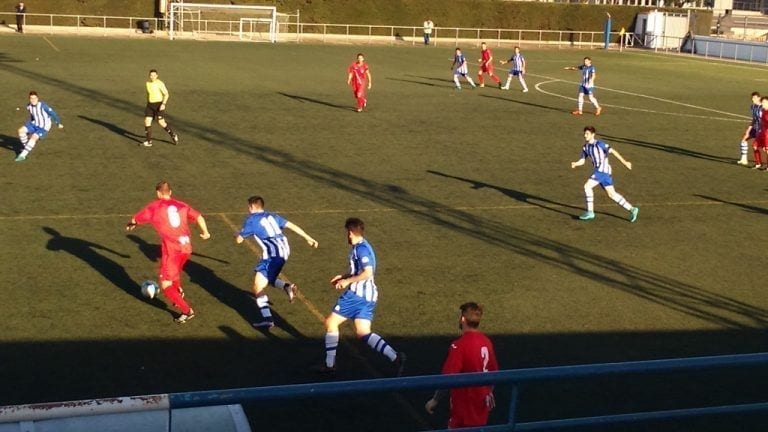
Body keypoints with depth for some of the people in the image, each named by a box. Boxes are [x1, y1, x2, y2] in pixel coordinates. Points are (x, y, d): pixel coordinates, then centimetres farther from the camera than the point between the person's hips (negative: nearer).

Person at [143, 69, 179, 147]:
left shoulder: (160, 83, -12)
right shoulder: (148, 83, 7)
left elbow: (166, 94, -11)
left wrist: (163, 104, -22)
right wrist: (148, 104, 21)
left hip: (159, 104, -6)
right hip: (150, 105, 6)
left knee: (161, 122, -10)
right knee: (147, 121, -5)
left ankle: (173, 135, 12)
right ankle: (148, 141, 1)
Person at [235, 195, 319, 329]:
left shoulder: (251, 220, 1)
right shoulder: (272, 216, 19)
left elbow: (239, 240, 9)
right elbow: (292, 225, 18)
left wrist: (236, 235, 34)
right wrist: (308, 238, 25)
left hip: (272, 254, -8)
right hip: (284, 250, 8)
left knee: (258, 287, -2)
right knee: (268, 279, 26)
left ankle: (267, 319, -11)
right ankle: (287, 286, 0)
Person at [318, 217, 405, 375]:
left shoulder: (360, 248, -15)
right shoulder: (363, 246, 16)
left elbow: (367, 273, -23)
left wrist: (347, 281, -14)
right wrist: (343, 276, 20)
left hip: (357, 294, -9)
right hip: (368, 296, 9)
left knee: (331, 322, 4)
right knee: (363, 332, 6)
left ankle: (330, 364, 8)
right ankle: (395, 357, -9)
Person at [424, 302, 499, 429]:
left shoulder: (459, 346, -22)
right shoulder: (486, 342, 1)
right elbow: (493, 371, 12)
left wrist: (435, 400, -12)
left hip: (464, 406, -7)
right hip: (481, 404, 7)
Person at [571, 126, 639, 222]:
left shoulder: (599, 144, -11)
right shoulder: (585, 147, 12)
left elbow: (613, 151, -13)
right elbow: (582, 161, 13)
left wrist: (624, 162, -16)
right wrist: (575, 164, -10)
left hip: (603, 169, -8)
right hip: (599, 170, 8)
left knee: (587, 186, -14)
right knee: (611, 194, 10)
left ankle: (590, 212, -7)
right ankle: (631, 209, 17)